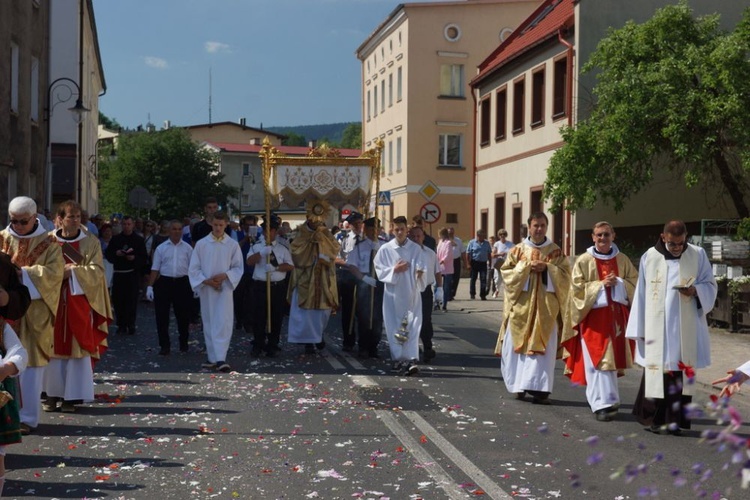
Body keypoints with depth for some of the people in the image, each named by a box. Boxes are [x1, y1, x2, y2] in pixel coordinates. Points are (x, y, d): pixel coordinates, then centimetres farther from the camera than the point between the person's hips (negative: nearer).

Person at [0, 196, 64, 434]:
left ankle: (27, 416, 4)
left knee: (31, 363, -1)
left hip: (35, 312, -2)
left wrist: (22, 272, -20)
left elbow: (54, 272, -10)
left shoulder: (48, 242, 1)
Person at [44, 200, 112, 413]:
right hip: (53, 302, 0)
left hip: (80, 303, 0)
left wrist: (72, 272, -14)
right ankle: (52, 394, 8)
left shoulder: (91, 242, 4)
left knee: (77, 348, -1)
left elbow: (97, 271, -4)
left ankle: (70, 396, 4)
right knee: (54, 348, 1)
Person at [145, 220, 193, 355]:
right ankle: (164, 345, 11)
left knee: (183, 315, 9)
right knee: (162, 315, 0)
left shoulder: (187, 248, 5)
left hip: (182, 283, 0)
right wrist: (150, 286, -1)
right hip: (164, 283, 0)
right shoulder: (161, 248, 6)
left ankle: (183, 343, 26)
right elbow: (155, 269, 4)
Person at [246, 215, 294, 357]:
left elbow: (290, 266, -1)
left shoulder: (282, 248, 7)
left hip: (278, 287, 1)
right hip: (260, 286, -1)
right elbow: (249, 261, -9)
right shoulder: (256, 246, 6)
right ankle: (258, 345, 9)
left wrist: (275, 267, -16)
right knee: (258, 316, -1)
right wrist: (262, 253, -23)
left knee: (276, 317, 4)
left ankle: (272, 346, 14)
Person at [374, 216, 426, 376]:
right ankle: (398, 359, 12)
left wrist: (419, 271, -26)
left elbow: (420, 267, -3)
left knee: (412, 327, -8)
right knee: (394, 327, 3)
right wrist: (394, 270, -12)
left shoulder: (416, 249, 3)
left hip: (411, 293, -1)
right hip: (393, 294, 1)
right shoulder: (385, 249, 3)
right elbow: (379, 271, 3)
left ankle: (411, 360, -14)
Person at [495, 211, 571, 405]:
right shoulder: (517, 250, 7)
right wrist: (527, 267, -12)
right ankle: (519, 385, 15)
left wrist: (546, 269, -13)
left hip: (546, 307, -1)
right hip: (521, 305, 1)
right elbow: (506, 273, 1)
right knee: (517, 345, 1)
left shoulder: (556, 251, 6)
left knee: (543, 348, -6)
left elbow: (565, 275, 2)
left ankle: (540, 389, -5)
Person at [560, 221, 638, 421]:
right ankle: (602, 404, -7)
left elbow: (635, 283, 7)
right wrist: (601, 284, -15)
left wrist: (619, 282, -11)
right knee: (597, 360, -8)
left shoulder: (623, 260, 8)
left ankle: (609, 400, 23)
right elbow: (577, 287, -5)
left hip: (616, 316, 3)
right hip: (593, 316, -3)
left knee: (612, 359, 9)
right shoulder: (584, 261, -1)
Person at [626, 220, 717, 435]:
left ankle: (675, 419, 6)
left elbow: (710, 285, 6)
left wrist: (695, 291, -16)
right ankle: (654, 417, 11)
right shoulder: (650, 257, 3)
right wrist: (640, 328, 5)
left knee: (681, 372, -1)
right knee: (656, 370, 0)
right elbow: (642, 294, 6)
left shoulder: (698, 255, 2)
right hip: (657, 327, 0)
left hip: (685, 327, 0)